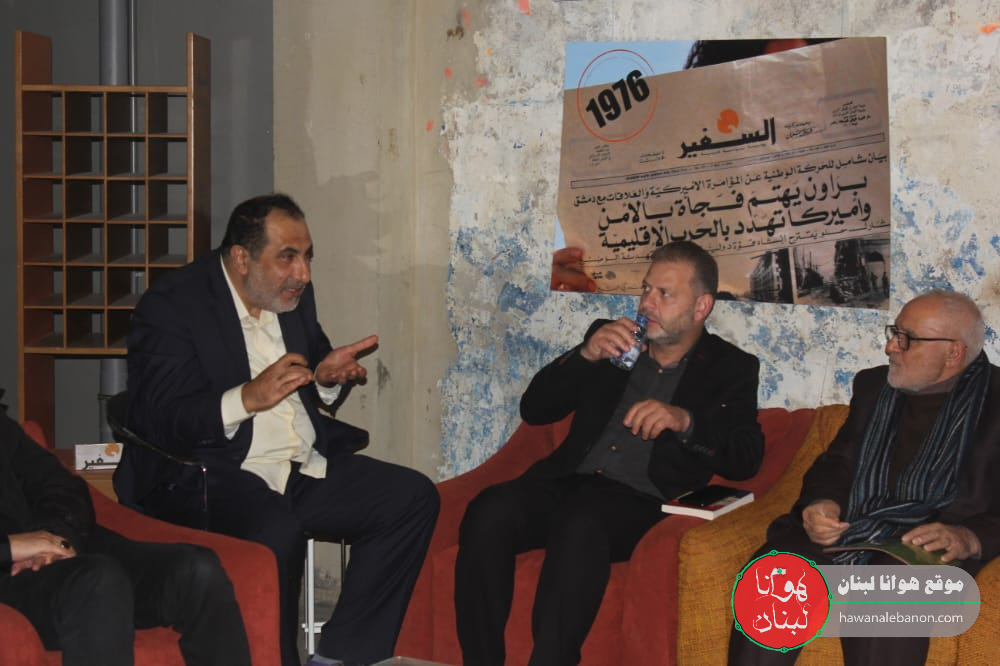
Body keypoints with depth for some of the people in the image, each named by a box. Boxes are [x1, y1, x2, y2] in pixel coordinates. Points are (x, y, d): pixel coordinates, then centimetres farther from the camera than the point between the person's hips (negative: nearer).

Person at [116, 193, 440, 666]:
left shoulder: (293, 293, 11)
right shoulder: (171, 305, -10)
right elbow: (154, 422, -18)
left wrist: (327, 377, 1)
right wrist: (247, 398, -29)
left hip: (306, 468, 7)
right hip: (208, 474, -7)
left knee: (413, 498, -8)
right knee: (277, 533, -36)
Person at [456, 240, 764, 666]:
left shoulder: (730, 368, 13)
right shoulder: (610, 339, 20)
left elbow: (746, 459, 0)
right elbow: (533, 409, 14)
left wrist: (685, 420, -17)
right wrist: (585, 355, -1)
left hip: (640, 501, -3)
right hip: (568, 483, 4)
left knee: (580, 525, -38)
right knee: (488, 511, -29)